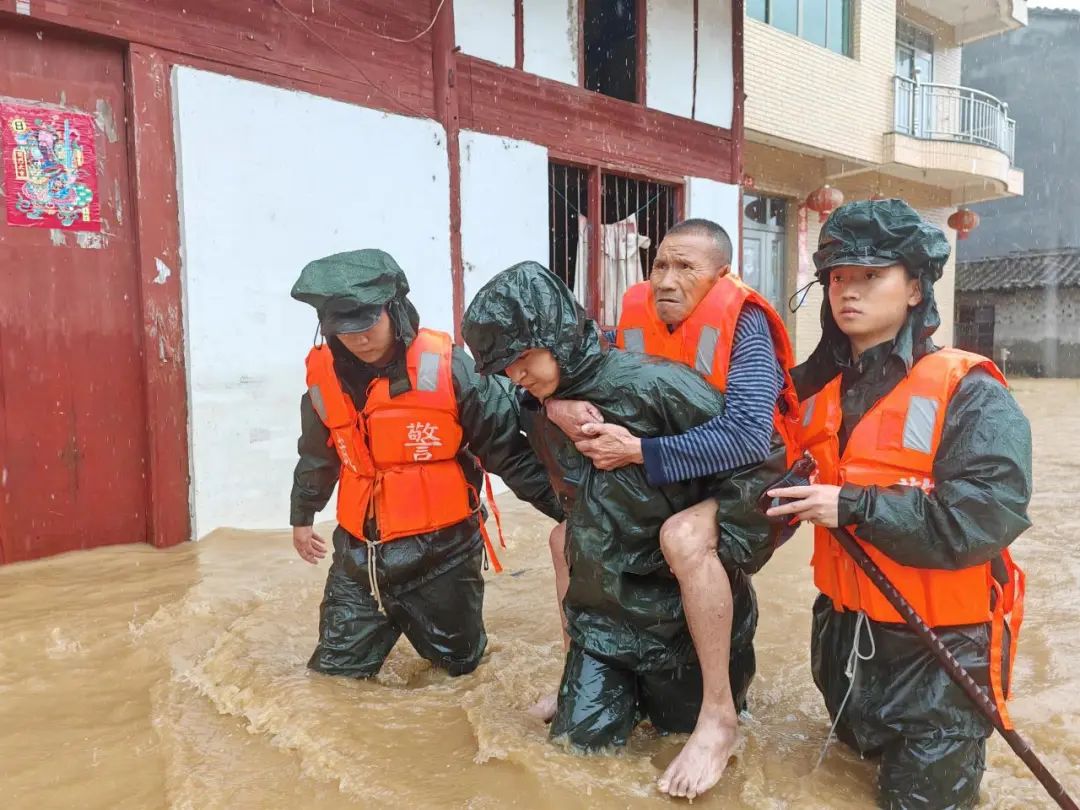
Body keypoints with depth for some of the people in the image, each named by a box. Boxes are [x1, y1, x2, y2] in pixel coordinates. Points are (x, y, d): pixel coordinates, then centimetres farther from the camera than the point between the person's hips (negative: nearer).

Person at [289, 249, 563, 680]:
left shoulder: (446, 367, -17)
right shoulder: (325, 375, -2)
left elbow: (508, 447, -12)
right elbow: (317, 454, 16)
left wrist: (568, 508, -14)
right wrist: (302, 517, 28)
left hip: (441, 550, -3)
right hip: (358, 553, 4)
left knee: (458, 665, 15)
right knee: (334, 672, 13)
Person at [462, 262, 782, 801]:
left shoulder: (652, 385, -25)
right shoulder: (538, 412, -1)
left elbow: (760, 458, -22)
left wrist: (716, 551, -19)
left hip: (681, 609, -5)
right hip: (601, 608, 5)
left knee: (682, 722, 15)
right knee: (581, 738, 8)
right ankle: (630, 687, 36)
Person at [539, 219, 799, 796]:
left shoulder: (742, 324, -21)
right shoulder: (637, 319, -5)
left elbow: (748, 436, -34)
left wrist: (638, 451, -35)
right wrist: (558, 406, -27)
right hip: (666, 488, 7)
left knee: (683, 536, -38)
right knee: (567, 536, 5)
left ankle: (719, 715, -21)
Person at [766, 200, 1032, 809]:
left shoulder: (967, 391, -18)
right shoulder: (816, 387, 0)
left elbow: (988, 513, -30)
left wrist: (854, 507, -28)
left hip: (939, 644, -5)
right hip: (845, 630, 6)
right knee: (862, 749, 25)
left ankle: (962, 735, 36)